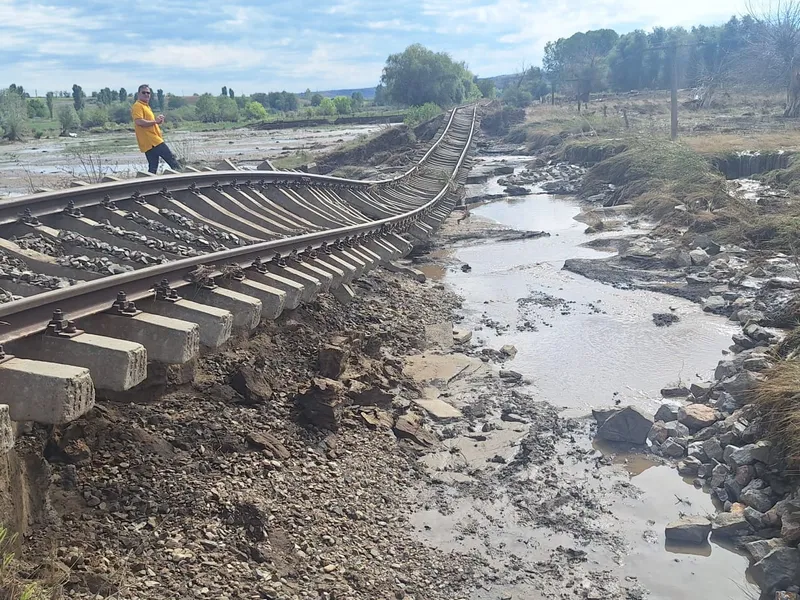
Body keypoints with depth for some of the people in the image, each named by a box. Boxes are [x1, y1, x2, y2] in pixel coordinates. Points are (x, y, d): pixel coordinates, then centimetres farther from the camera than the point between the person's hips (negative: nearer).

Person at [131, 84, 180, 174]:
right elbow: (139, 122, -23)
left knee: (153, 168, 5)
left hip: (153, 141, 10)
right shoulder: (137, 106, -8)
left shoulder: (146, 106, 22)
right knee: (171, 158, -7)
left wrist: (158, 120, 10)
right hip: (151, 141, -10)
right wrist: (155, 121, -16)